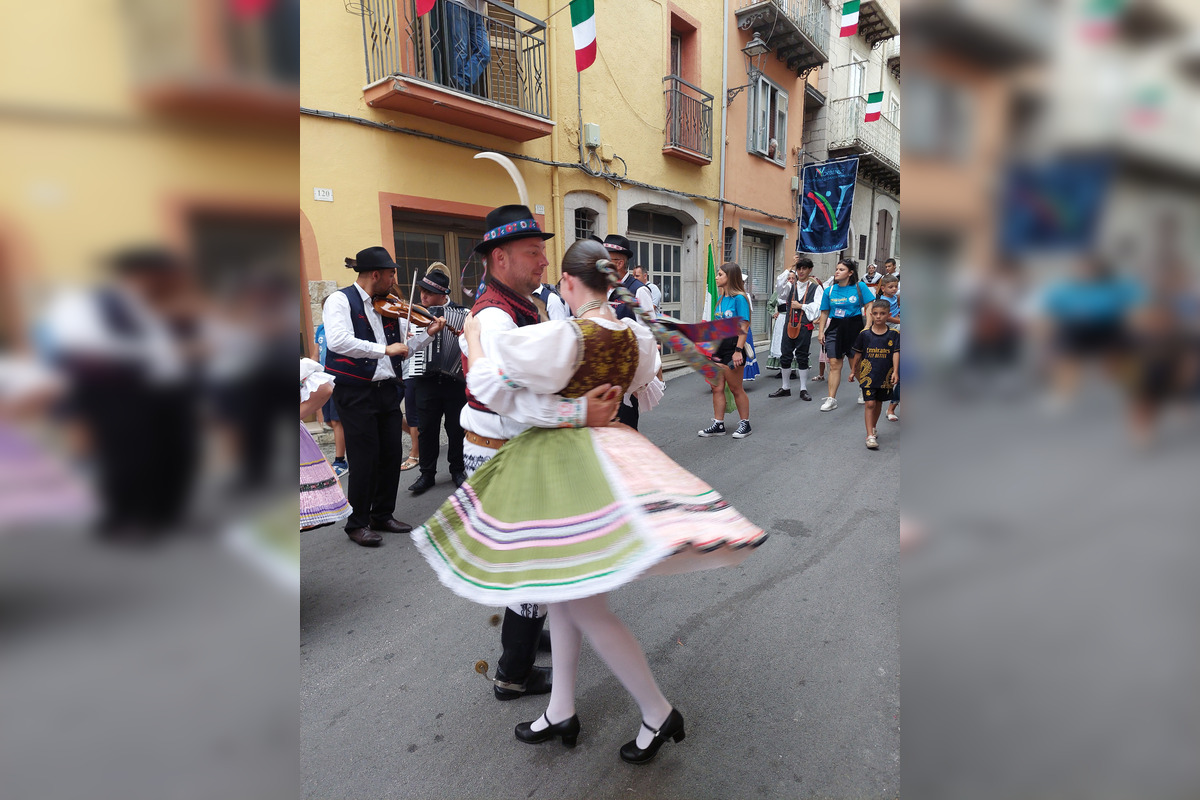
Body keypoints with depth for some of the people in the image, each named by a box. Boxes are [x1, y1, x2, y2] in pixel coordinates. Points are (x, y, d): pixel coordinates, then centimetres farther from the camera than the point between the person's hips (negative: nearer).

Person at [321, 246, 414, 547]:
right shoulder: (341, 300, -7)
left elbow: (405, 346, 16)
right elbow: (338, 341, -24)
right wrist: (383, 349, -23)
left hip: (387, 389, 7)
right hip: (355, 391, -6)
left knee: (392, 454, 9)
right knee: (365, 458, -2)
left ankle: (383, 515, 25)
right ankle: (358, 523, 14)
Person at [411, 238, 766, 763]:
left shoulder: (558, 336, -17)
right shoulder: (637, 338, 4)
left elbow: (487, 380, -12)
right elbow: (645, 399, 19)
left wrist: (472, 336, 5)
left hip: (565, 459, -8)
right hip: (614, 452, 8)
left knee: (582, 603, 3)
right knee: (561, 587, 18)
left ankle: (658, 712, 18)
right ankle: (561, 711, 31)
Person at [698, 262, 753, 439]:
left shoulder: (739, 297, -11)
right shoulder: (721, 298, 12)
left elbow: (744, 326, -16)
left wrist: (738, 350, -21)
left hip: (732, 345, -8)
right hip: (718, 345, 8)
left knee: (736, 388, 3)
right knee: (717, 388, 8)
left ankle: (745, 424, 18)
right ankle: (718, 425, 17)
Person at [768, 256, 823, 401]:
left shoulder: (816, 288, 5)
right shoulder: (791, 285, 12)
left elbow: (817, 307, -5)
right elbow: (780, 287, -10)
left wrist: (800, 306, -8)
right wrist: (791, 268, -13)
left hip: (804, 326, -3)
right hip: (789, 324, 3)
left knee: (802, 357, 2)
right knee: (785, 356, 5)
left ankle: (803, 389, 12)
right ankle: (786, 388, 18)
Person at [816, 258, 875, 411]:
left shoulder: (860, 287, -2)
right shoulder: (830, 290, 5)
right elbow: (825, 313, 11)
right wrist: (821, 331, 6)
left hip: (854, 328, -2)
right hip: (835, 328, 2)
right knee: (834, 364, -3)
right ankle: (831, 399, 1)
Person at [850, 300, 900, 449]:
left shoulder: (893, 334, 0)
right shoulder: (864, 334, -1)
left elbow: (896, 353, -4)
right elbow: (858, 354, 8)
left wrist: (895, 372, -15)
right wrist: (853, 371, 13)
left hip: (885, 375, 2)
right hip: (868, 374, -2)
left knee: (878, 403, 16)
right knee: (869, 403, -9)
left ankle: (873, 428, 37)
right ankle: (870, 436, -11)